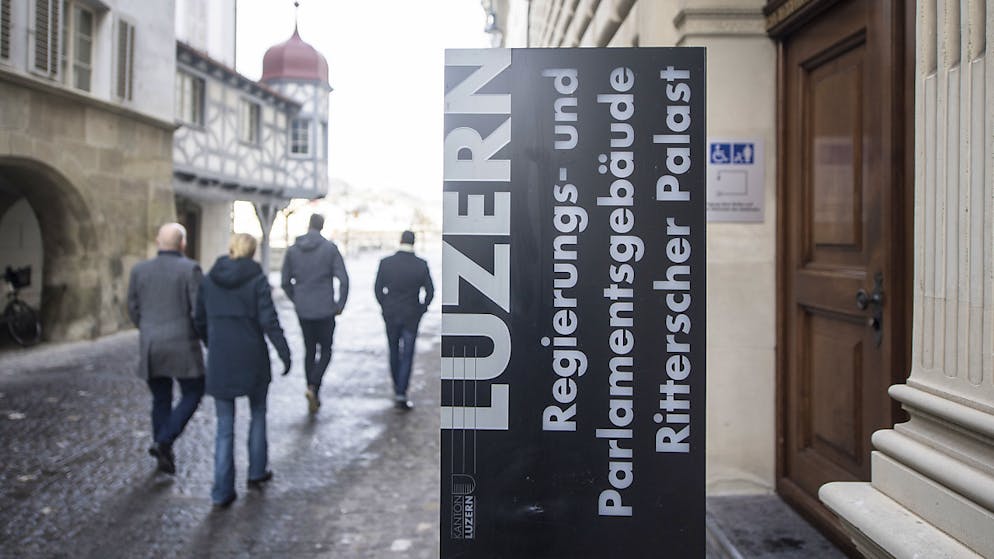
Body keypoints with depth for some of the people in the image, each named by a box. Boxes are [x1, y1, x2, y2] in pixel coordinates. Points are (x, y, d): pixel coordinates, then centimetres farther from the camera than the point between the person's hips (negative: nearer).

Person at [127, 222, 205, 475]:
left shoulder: (139, 270, 4)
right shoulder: (190, 269, -10)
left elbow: (133, 310, 9)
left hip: (150, 348, 5)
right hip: (182, 345, -5)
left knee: (160, 399, 15)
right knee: (192, 394, 10)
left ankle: (164, 454, 21)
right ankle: (164, 442, -5)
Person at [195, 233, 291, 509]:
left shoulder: (209, 279, 3)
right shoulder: (257, 279, -8)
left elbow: (200, 321, 9)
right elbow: (269, 321, -13)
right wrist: (285, 353, -5)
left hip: (219, 362, 3)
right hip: (252, 359, -2)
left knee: (225, 426, 8)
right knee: (257, 414, 20)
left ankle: (222, 491, 6)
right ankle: (257, 473, 28)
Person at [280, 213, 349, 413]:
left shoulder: (292, 250, 1)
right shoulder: (330, 248, -7)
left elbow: (285, 282, 6)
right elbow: (343, 279, -12)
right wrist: (340, 304, -1)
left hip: (303, 311, 3)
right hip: (325, 310, -3)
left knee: (309, 351, 14)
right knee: (325, 350, 11)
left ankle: (313, 398, 17)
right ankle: (313, 387, -10)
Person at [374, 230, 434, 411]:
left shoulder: (386, 263, -9)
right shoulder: (421, 265, -10)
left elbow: (378, 289, -3)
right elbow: (430, 291, -7)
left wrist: (385, 307, 11)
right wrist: (421, 309, 7)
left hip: (391, 315, 2)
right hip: (411, 317, -1)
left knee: (394, 352, 20)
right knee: (407, 356, 5)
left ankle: (397, 387, 32)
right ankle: (401, 394, -1)